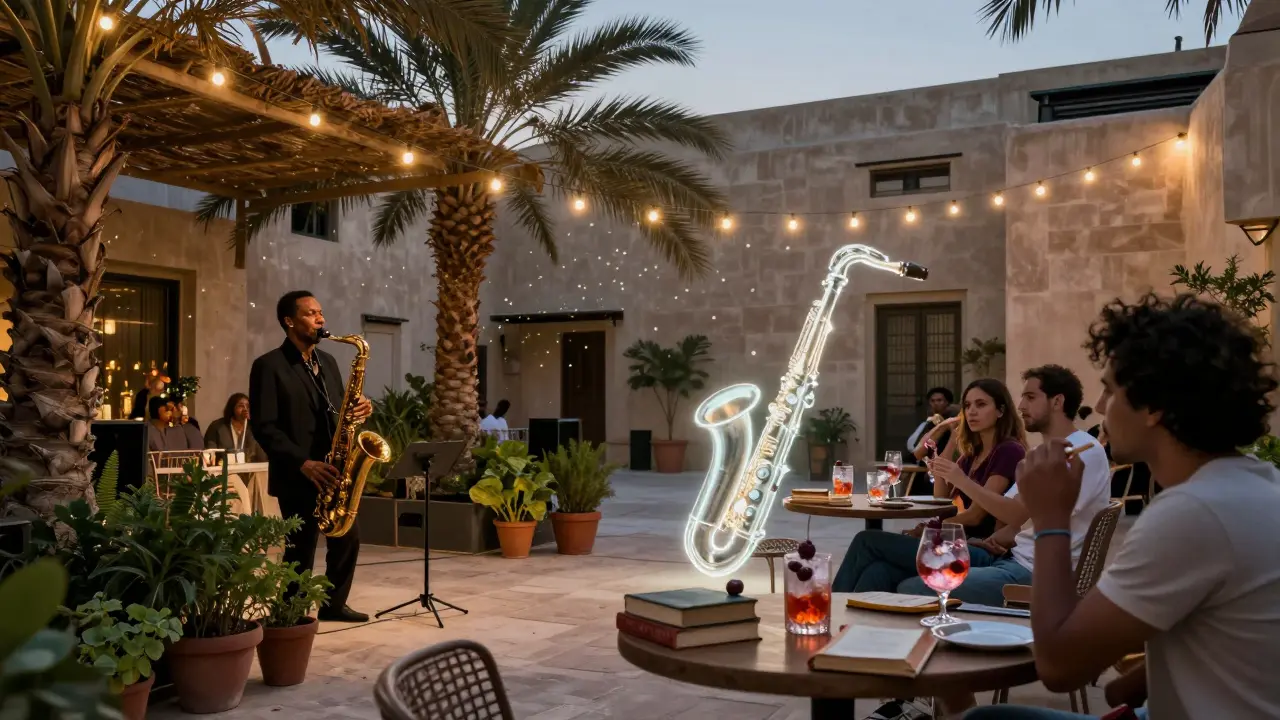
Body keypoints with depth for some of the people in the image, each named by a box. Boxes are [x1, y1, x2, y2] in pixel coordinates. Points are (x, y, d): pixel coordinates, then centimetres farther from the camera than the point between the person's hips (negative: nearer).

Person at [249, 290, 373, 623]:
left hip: (335, 472, 7)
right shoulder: (268, 366, -10)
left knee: (348, 539, 12)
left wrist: (357, 410, -7)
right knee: (301, 552, 1)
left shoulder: (327, 361, 13)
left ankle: (334, 604, 29)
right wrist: (303, 463, -23)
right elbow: (263, 426, -16)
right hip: (298, 476, -7)